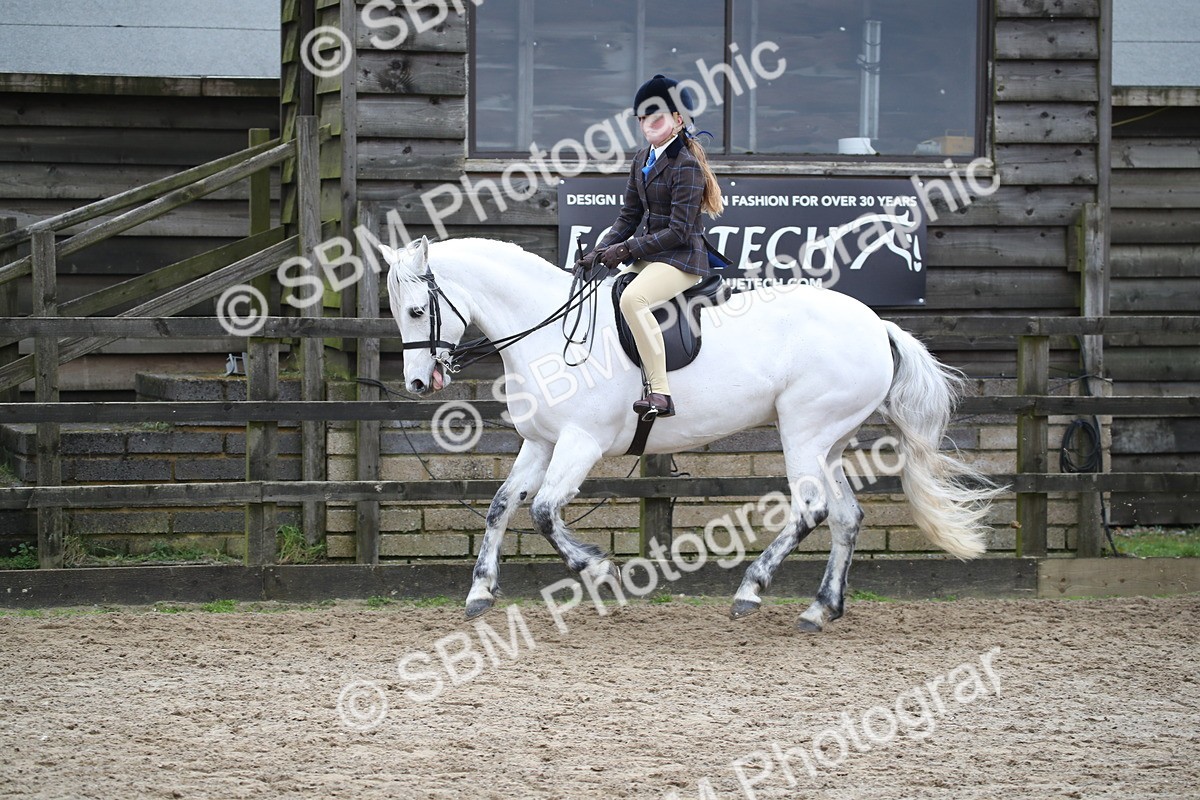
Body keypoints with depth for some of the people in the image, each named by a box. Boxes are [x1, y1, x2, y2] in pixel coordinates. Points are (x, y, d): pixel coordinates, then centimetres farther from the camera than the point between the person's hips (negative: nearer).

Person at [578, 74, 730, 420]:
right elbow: (629, 216, 16)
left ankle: (659, 393, -38)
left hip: (682, 258, -10)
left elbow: (679, 231, -19)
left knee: (633, 298, -34)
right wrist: (600, 251, -1)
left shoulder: (686, 166, -14)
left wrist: (626, 250, -19)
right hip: (650, 256, 10)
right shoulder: (642, 160, 13)